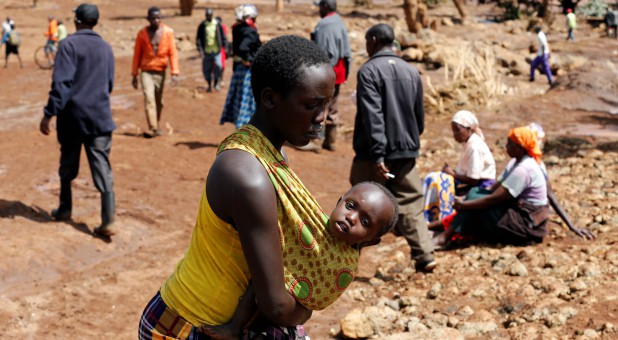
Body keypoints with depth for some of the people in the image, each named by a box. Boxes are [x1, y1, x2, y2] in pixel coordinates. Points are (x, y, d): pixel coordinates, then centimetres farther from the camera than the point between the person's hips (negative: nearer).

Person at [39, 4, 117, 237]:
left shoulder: (69, 44, -7)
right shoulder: (105, 47, 9)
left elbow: (61, 82, -15)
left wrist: (49, 113, -13)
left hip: (72, 115, -3)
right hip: (100, 115, 3)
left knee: (68, 163, 16)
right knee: (102, 167, -2)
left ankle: (65, 208, 29)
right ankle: (108, 220, -11)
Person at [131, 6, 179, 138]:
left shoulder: (168, 32, -3)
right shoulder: (142, 33, -1)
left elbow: (173, 53, -4)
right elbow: (137, 54, 5)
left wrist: (175, 73, -13)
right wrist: (134, 74, 4)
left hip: (160, 72, 1)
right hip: (146, 71, -1)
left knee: (159, 101, 10)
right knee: (149, 98, -16)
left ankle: (156, 126, 28)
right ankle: (152, 128, -21)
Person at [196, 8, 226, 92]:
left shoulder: (217, 24, 1)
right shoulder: (202, 25, 1)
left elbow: (223, 36, 9)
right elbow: (198, 38, 1)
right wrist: (200, 50, -8)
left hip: (216, 50, -1)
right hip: (206, 51, 1)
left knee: (218, 67, -9)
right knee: (207, 69, 4)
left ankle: (216, 83, 12)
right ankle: (209, 85, 20)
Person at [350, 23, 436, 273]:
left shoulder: (369, 70, -10)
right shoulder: (411, 71, 10)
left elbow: (372, 116, -19)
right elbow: (419, 114, 17)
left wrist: (377, 156, -22)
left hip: (374, 154, -5)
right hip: (406, 152, 5)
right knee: (410, 204, 8)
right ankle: (424, 256, 2)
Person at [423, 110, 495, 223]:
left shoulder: (474, 147, -20)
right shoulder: (469, 143, 9)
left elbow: (473, 180, -22)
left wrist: (453, 174, -11)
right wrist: (452, 171, -3)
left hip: (480, 186, -10)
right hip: (469, 183, 10)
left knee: (442, 180, -25)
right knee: (431, 178, 1)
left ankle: (444, 220, -16)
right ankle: (425, 217, -1)